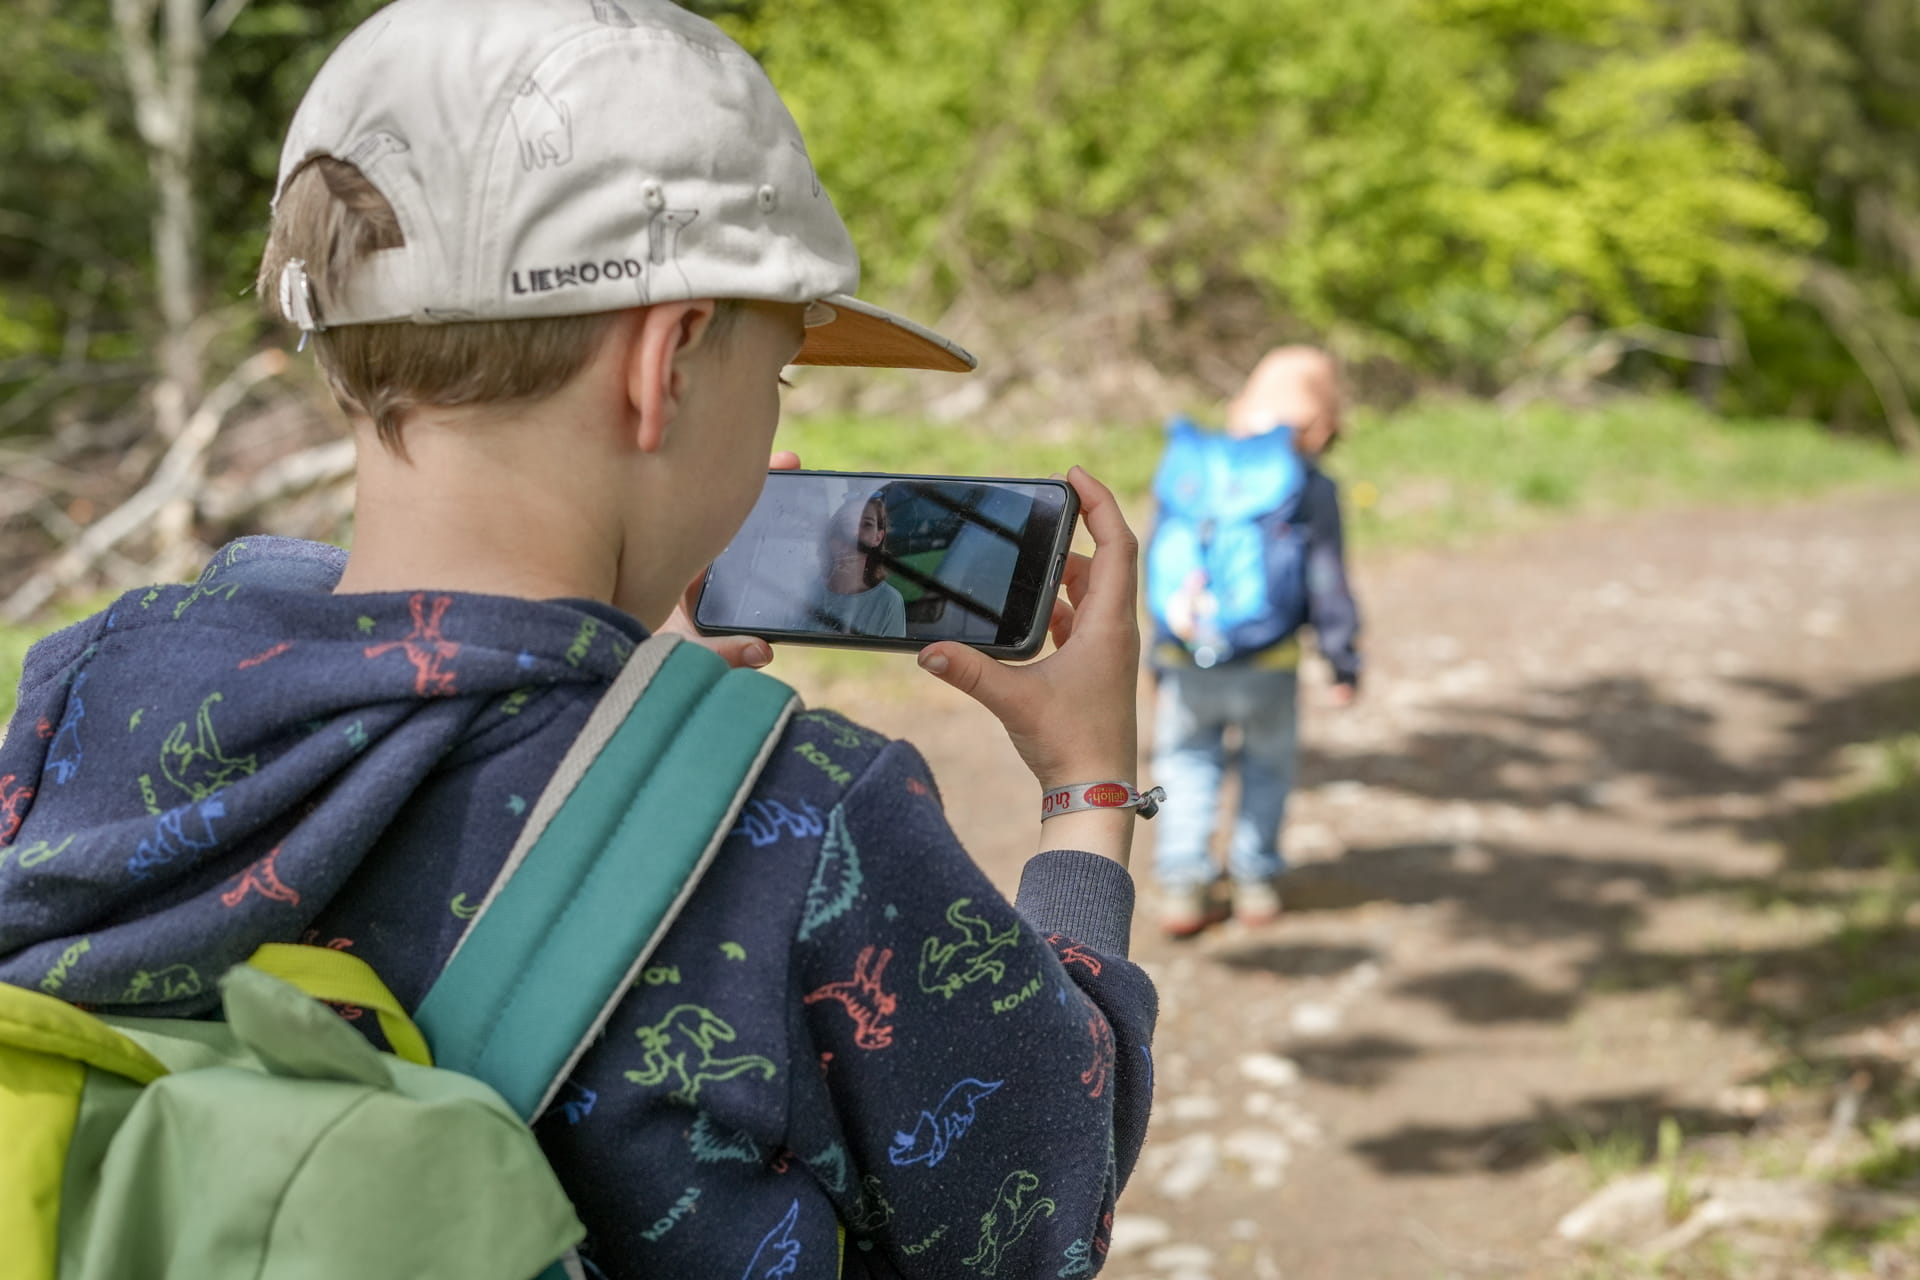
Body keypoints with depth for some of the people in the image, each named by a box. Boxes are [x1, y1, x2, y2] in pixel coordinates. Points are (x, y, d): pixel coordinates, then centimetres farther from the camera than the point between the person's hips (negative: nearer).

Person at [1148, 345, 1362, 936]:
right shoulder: (1312, 489, -4)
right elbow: (1327, 583, -5)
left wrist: (1161, 665, 22)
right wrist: (1344, 660, 5)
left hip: (1187, 664, 2)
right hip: (1267, 665, -2)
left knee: (1187, 761, 17)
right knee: (1268, 763, 19)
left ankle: (1182, 887, 8)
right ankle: (1255, 880, 21)